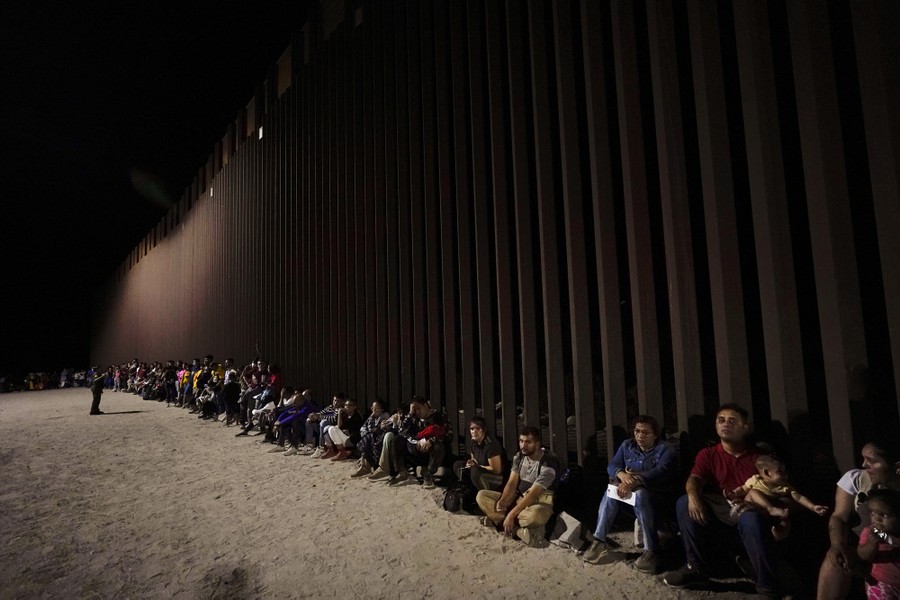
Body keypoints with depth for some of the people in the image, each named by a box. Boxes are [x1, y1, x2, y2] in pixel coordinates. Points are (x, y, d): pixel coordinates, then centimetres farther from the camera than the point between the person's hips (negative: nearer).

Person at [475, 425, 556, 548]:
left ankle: (498, 520, -19)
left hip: (539, 503, -7)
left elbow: (533, 494, -26)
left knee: (534, 515, -44)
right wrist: (503, 501, -24)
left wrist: (511, 515, -29)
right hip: (518, 498, 7)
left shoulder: (547, 464, -21)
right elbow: (512, 483, -4)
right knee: (481, 496, -8)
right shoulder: (519, 457, 0)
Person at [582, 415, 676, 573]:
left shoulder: (665, 448, -5)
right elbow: (612, 465, -1)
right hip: (630, 488, 5)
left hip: (655, 492, -4)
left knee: (640, 494, -37)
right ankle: (599, 542, -25)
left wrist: (635, 481, -38)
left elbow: (661, 471, -23)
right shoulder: (627, 445, 10)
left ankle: (651, 551, -34)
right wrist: (622, 475, -26)